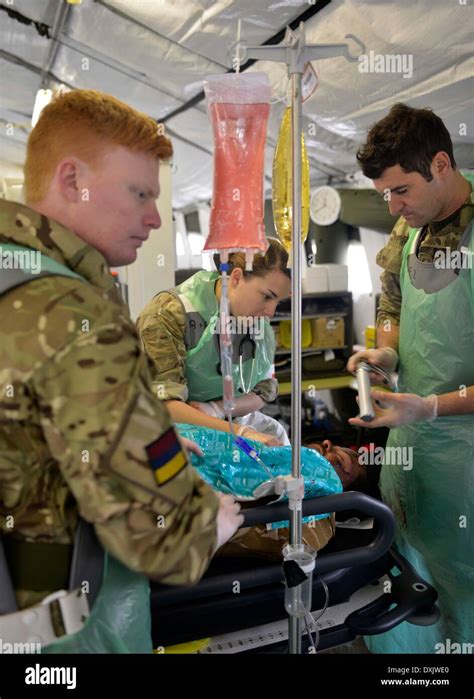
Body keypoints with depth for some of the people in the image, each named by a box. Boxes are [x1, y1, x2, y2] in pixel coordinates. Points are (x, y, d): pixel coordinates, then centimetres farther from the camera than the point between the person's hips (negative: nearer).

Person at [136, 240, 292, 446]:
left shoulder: (259, 319, -3)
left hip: (227, 421, 6)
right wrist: (239, 432, -32)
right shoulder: (169, 313, -19)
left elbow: (264, 391, 1)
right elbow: (161, 404, -24)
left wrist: (217, 409, -18)